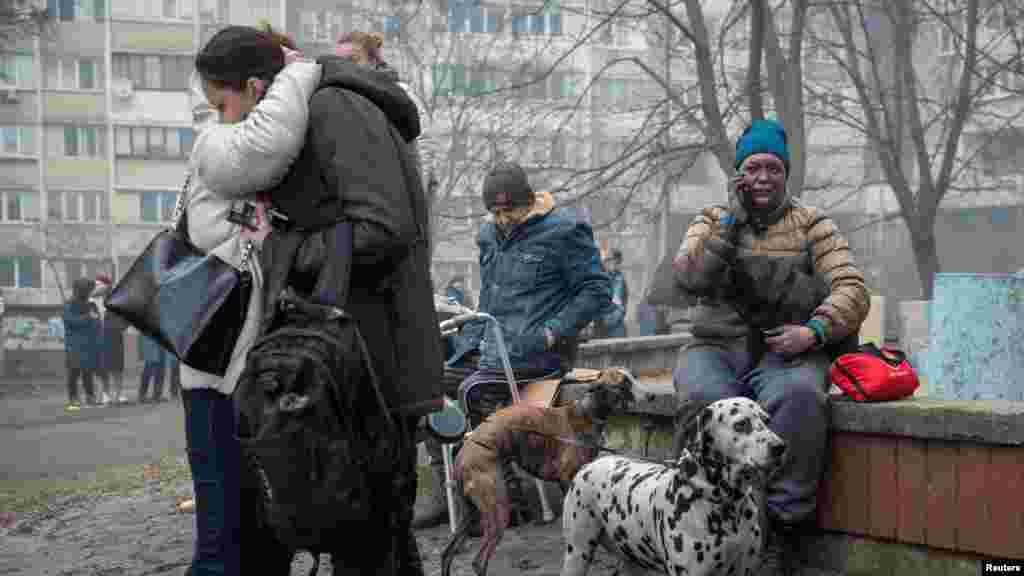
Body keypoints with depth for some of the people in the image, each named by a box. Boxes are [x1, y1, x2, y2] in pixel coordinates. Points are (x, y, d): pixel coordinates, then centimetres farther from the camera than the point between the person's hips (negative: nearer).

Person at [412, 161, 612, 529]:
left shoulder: (563, 234, -5)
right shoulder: (490, 237, 17)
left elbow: (597, 291, -8)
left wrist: (551, 333, -15)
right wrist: (470, 339, 13)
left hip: (532, 352, -8)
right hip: (490, 347, 8)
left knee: (472, 389, -29)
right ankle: (443, 493, -4)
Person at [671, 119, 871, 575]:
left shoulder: (813, 225, 12)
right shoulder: (712, 220, 16)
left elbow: (852, 289, -1)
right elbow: (689, 277, -3)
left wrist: (815, 330, -19)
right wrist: (734, 218, -7)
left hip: (786, 349, -1)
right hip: (718, 347, 1)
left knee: (799, 396, -36)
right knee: (703, 397, -34)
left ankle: (782, 528, -26)